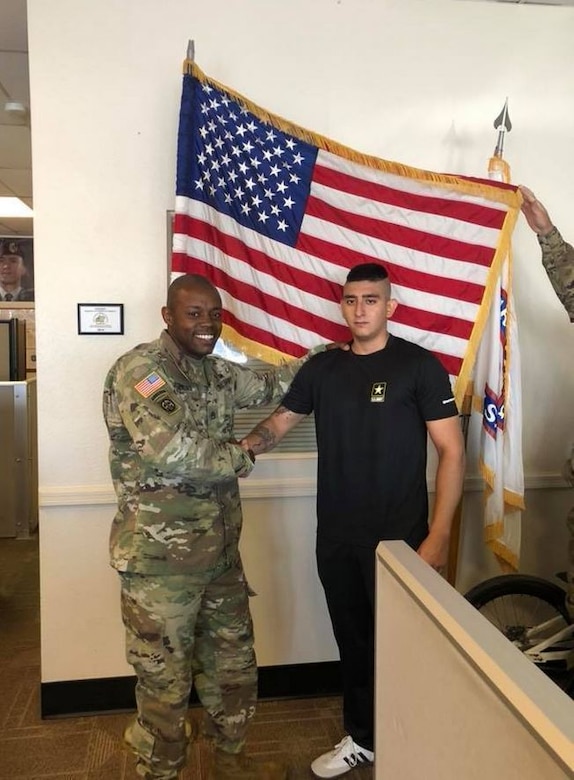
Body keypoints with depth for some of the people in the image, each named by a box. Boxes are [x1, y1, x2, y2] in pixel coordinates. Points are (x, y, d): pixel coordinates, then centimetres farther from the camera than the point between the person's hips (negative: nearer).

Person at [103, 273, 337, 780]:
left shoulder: (216, 371, 9)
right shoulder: (139, 369, -17)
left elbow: (268, 385, 24)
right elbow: (171, 449, -30)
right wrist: (241, 457, -13)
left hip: (220, 550, 8)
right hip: (161, 558, -8)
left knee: (234, 664, 22)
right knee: (166, 681, 9)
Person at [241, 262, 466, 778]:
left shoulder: (419, 366, -8)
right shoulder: (323, 367, 5)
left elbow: (452, 451, -9)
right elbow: (279, 424, 13)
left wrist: (438, 536, -15)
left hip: (398, 539, -4)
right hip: (335, 538, 4)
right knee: (352, 641, 17)